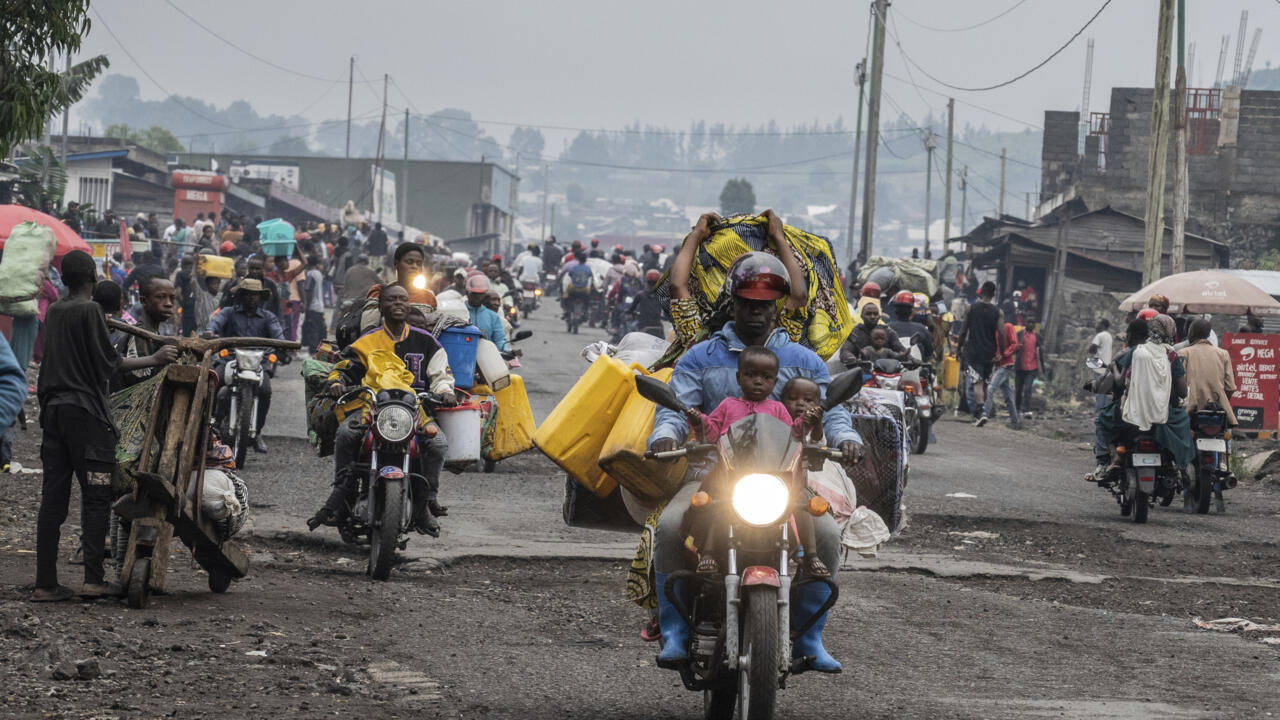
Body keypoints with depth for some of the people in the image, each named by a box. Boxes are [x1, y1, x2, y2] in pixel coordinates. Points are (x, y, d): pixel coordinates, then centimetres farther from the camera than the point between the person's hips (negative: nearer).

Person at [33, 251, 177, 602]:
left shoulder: (54, 312, 14)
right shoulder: (90, 310, -9)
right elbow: (110, 363, -9)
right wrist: (155, 359, 0)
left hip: (53, 411, 7)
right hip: (86, 413, -7)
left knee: (53, 497, 4)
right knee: (96, 497, -2)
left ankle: (45, 583, 2)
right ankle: (93, 579, -7)